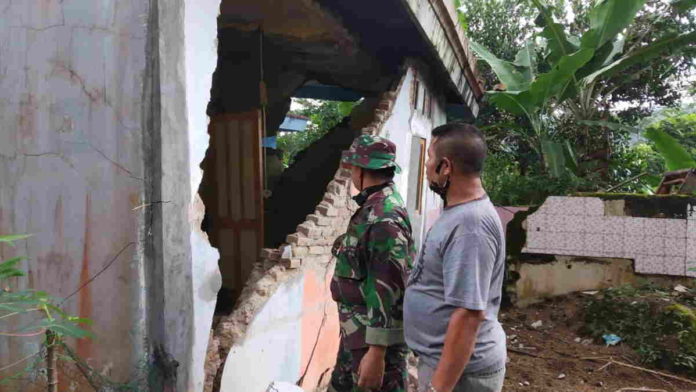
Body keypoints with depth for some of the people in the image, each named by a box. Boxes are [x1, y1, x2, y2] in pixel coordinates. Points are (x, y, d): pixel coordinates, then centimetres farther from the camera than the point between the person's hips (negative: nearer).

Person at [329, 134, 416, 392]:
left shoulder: (384, 217, -24)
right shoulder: (373, 207, 8)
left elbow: (388, 288, -26)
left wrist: (376, 351, -25)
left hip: (376, 333, -10)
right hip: (358, 327, 10)